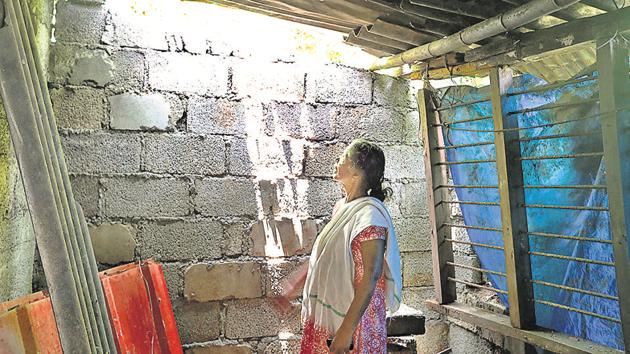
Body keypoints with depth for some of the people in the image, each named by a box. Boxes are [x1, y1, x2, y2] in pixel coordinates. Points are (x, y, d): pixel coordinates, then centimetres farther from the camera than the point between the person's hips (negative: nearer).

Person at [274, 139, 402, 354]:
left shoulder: (369, 215, -21)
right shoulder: (341, 207, 5)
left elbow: (369, 280, -23)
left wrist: (347, 330, -24)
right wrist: (294, 286, 21)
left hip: (353, 319, -8)